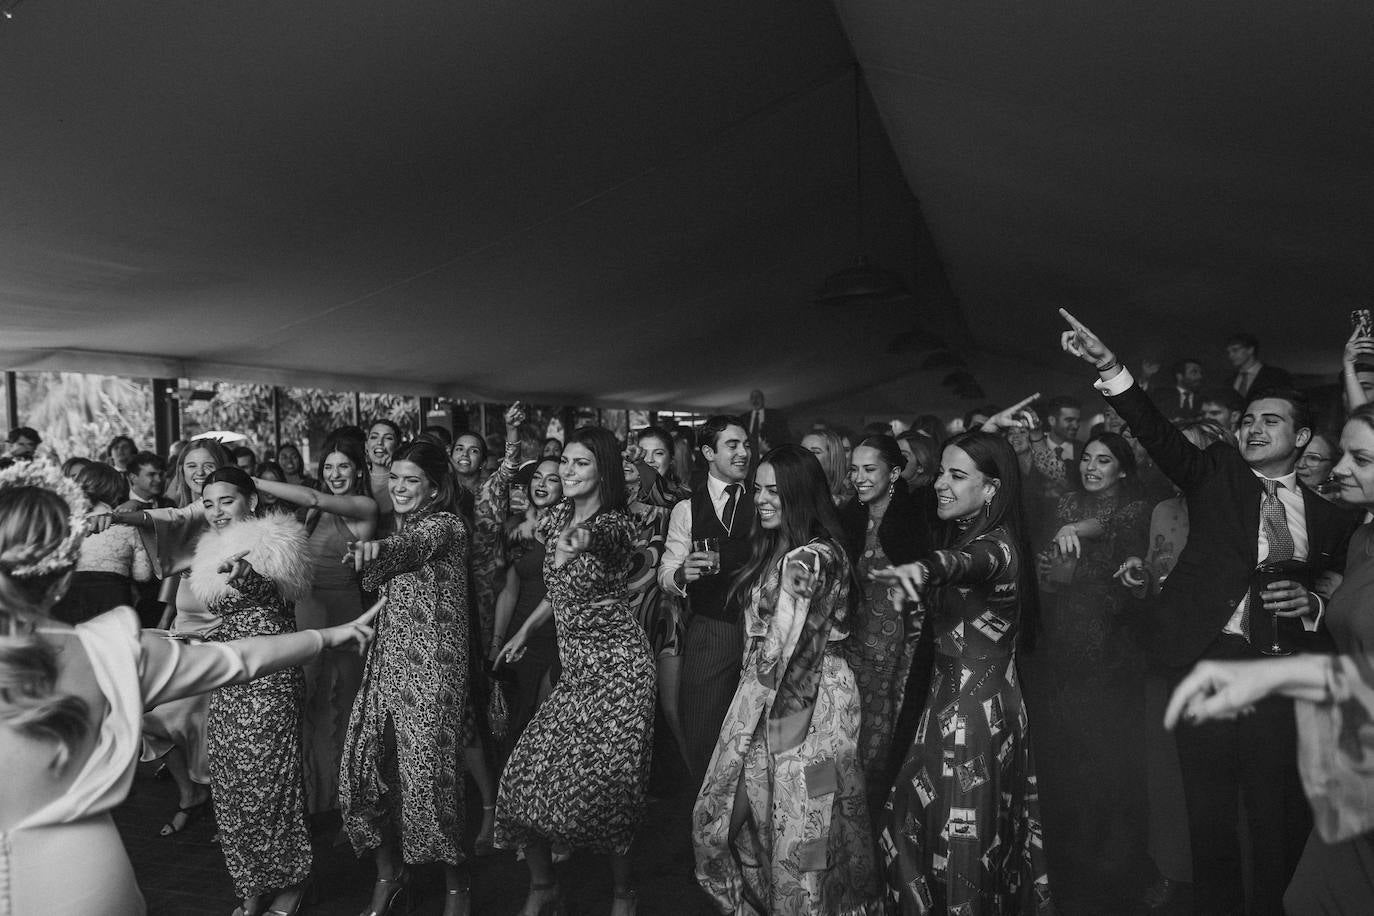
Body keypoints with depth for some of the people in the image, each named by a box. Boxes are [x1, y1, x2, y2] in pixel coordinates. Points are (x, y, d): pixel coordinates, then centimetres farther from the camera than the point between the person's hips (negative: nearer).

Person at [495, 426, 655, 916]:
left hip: (617, 663, -6)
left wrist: (579, 540, -52)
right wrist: (525, 630, 14)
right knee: (528, 773, -1)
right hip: (574, 664, 7)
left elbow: (598, 536, -34)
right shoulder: (559, 517, 9)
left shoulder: (615, 523, -10)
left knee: (606, 782, -7)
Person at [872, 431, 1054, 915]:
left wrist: (922, 568, -62)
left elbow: (968, 562, -44)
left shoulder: (997, 545, -18)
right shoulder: (964, 533, 11)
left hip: (976, 711, -8)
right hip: (950, 701, 9)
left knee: (962, 843, 3)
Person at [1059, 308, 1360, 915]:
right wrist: (1110, 370, -24)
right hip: (1209, 660, -1)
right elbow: (1160, 437, -8)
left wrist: (1311, 605, -7)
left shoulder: (1331, 514, 12)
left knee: (1280, 817, 6)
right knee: (1209, 815, 8)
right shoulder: (1216, 475, 8)